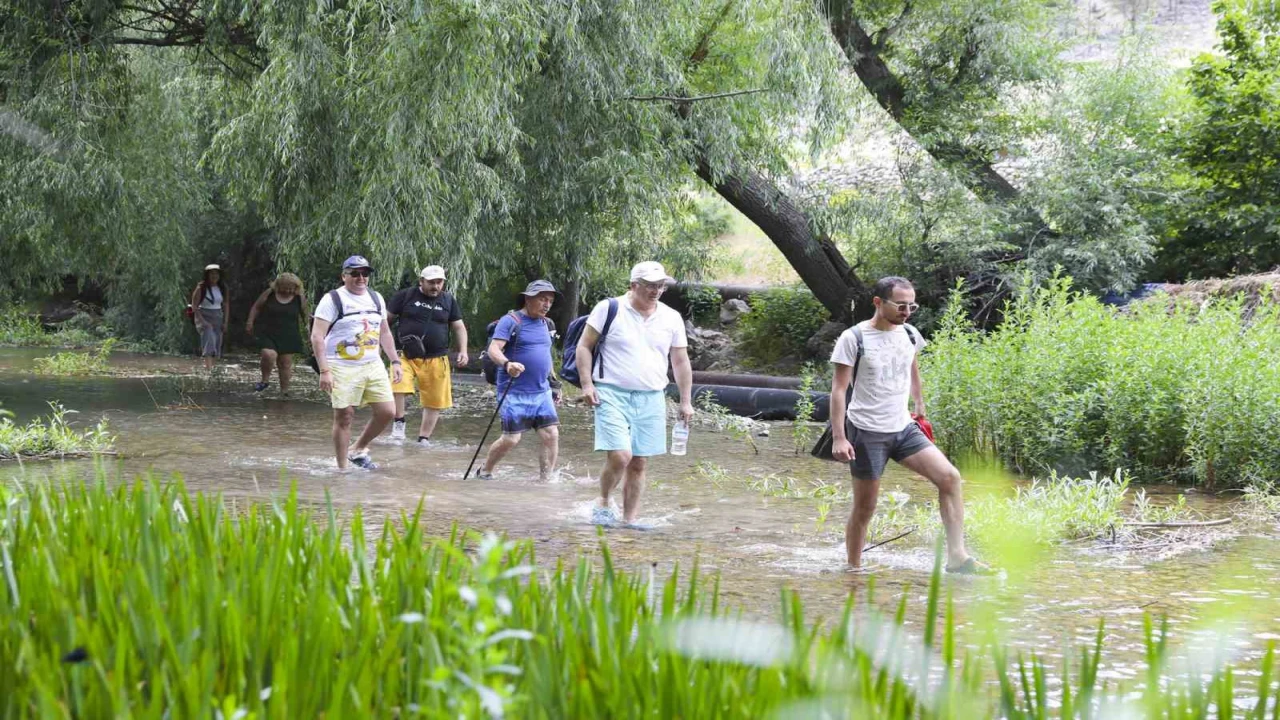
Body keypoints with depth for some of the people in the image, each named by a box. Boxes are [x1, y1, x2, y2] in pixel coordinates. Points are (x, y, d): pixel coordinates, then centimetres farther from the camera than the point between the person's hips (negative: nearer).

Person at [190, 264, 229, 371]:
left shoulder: (223, 288, 5)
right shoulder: (201, 288, -9)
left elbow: (226, 305, 11)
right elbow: (194, 305, -9)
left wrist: (225, 322, 4)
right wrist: (202, 321, -17)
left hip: (218, 317, 6)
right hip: (204, 317, -6)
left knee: (217, 343, 2)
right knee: (209, 339, -21)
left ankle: (209, 365, 10)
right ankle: (208, 368, -30)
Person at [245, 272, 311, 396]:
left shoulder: (299, 299, 0)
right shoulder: (269, 294, -2)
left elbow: (305, 315, 12)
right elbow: (256, 307, 10)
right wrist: (250, 322, 5)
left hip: (288, 338, 2)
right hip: (268, 334, -1)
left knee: (286, 363, 4)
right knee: (269, 355, -25)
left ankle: (284, 391, 17)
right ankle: (265, 380, 0)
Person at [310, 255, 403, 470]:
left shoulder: (376, 299, 14)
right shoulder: (333, 300, -6)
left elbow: (385, 333, 23)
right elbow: (317, 336, -12)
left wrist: (395, 361, 14)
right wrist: (324, 371, -20)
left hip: (373, 366, 6)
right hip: (343, 369, -6)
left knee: (387, 411, -1)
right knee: (344, 417, -4)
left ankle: (358, 450, 19)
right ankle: (342, 468, 5)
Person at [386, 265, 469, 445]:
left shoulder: (448, 300, 9)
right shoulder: (406, 296, 1)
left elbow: (459, 327, 14)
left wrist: (463, 350, 1)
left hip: (436, 359, 3)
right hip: (406, 356, -3)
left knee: (434, 402, 4)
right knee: (398, 386, -26)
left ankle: (424, 439, 18)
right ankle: (399, 423, -5)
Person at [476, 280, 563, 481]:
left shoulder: (546, 324, 16)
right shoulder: (510, 321, -7)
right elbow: (494, 349, -18)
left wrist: (554, 384, 25)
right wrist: (507, 364, -37)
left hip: (541, 392, 6)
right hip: (514, 392, -6)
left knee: (551, 435, -6)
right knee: (511, 439, -6)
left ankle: (546, 481, 1)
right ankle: (485, 473, 17)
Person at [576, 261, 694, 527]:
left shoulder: (671, 319, 10)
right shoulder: (608, 309, -1)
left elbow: (681, 361, 17)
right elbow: (584, 346, 3)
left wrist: (686, 401, 13)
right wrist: (587, 383, -7)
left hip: (651, 399, 4)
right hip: (612, 395, -4)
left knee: (639, 464, 3)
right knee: (620, 456, -17)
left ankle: (629, 519, 12)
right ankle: (603, 503, 8)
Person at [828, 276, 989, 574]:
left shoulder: (910, 335, 6)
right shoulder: (854, 338, -10)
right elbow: (839, 389, -10)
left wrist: (920, 407, 31)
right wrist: (838, 437, -15)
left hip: (904, 428, 5)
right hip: (867, 431, -5)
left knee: (949, 476, -12)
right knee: (864, 507, 1)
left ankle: (956, 557, -12)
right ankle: (853, 570, 17)